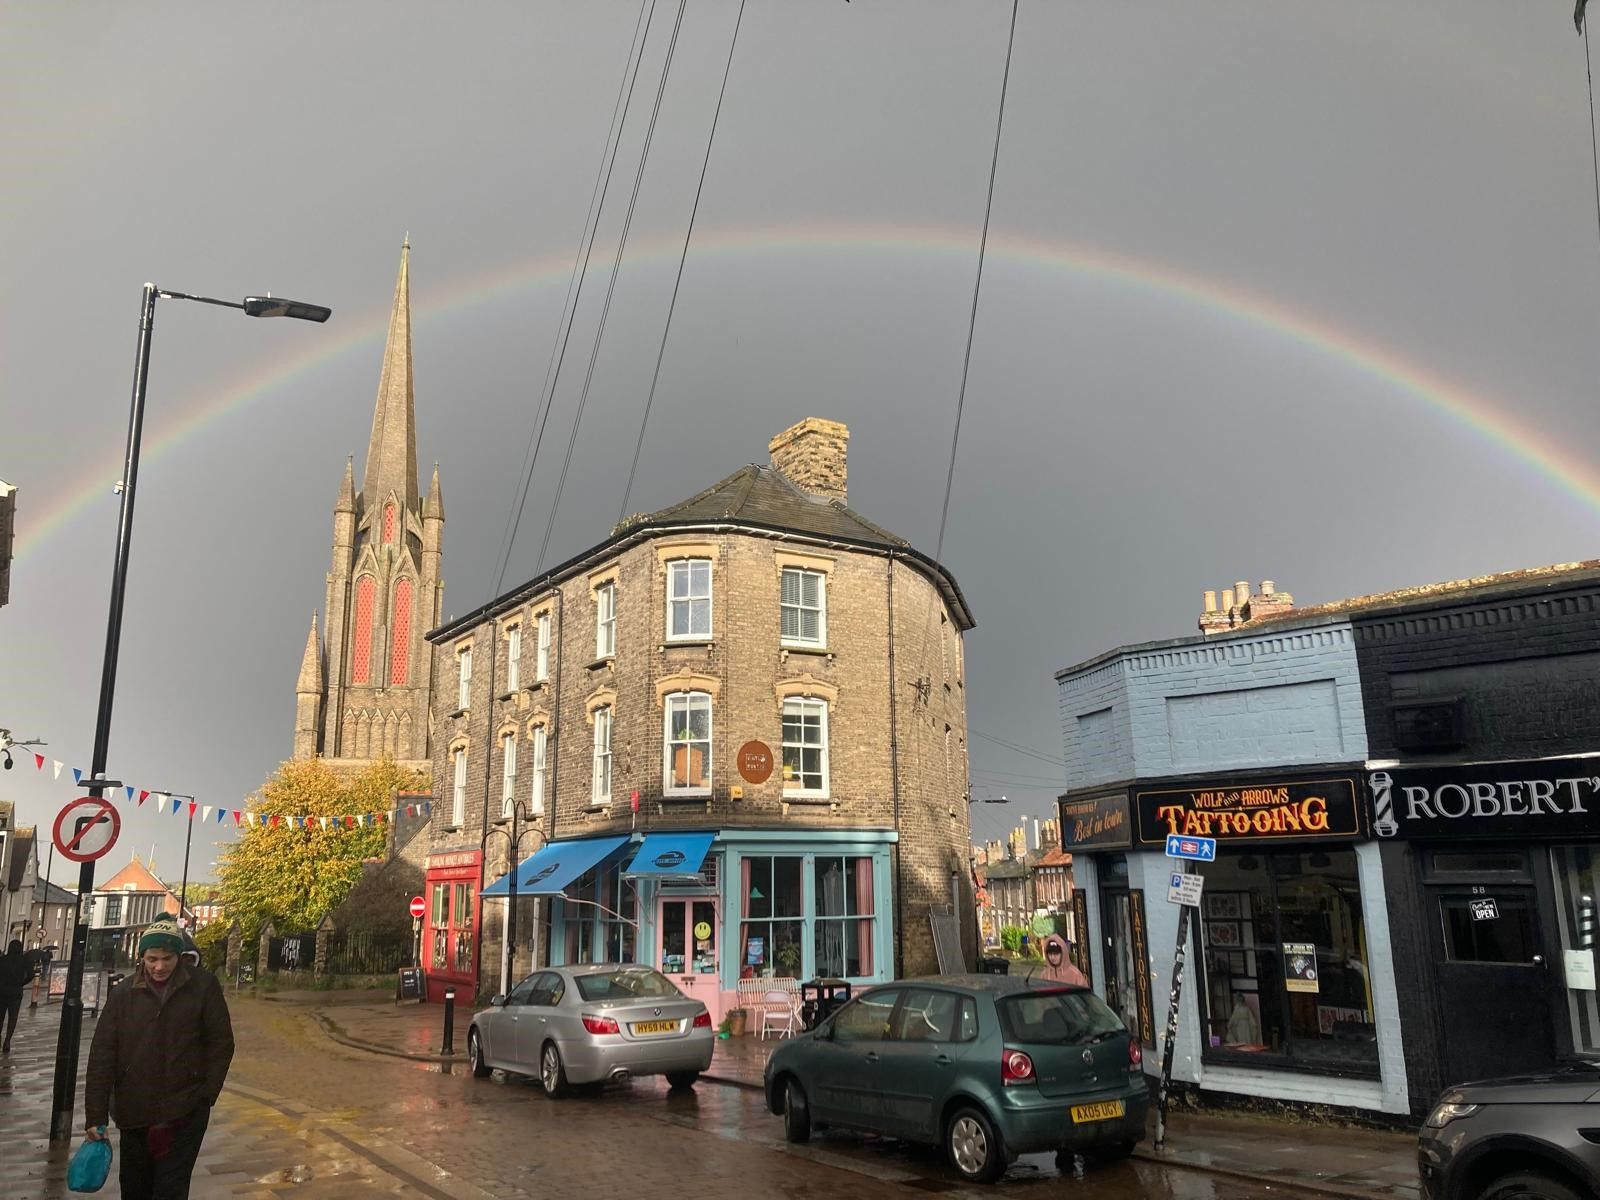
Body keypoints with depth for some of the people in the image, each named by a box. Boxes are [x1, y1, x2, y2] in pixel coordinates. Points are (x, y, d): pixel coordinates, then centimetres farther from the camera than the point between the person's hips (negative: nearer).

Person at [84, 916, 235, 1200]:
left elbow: (221, 1044, -2)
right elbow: (102, 1054, -4)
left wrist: (205, 1096, -7)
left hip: (185, 1112, -3)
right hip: (134, 1111, 3)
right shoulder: (124, 992, -4)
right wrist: (96, 1115, -8)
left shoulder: (203, 985, -8)